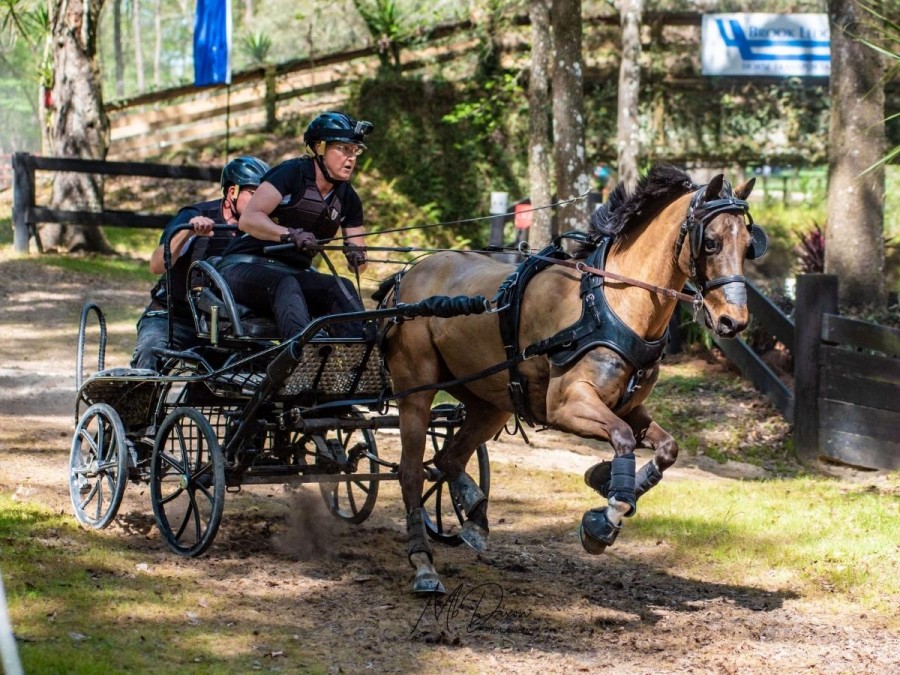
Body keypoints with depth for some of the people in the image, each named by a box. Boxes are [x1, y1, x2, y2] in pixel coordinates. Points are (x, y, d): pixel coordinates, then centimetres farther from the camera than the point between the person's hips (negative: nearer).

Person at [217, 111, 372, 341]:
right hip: (245, 268, -6)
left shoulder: (347, 199, 8)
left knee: (341, 287, -24)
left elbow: (357, 263, 8)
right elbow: (249, 218, -21)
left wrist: (357, 256, -17)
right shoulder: (293, 172, -10)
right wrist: (290, 234, -38)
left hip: (294, 273, 6)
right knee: (285, 285, -39)